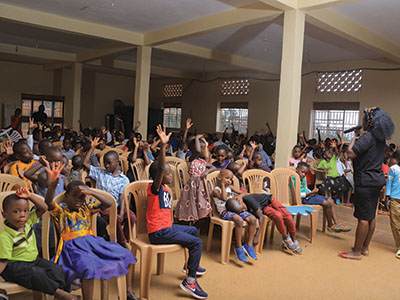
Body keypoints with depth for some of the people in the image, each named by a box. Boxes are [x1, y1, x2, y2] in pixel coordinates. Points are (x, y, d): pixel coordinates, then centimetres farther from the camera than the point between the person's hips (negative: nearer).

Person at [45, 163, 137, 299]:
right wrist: (53, 183, -37)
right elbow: (49, 201, -17)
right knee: (89, 267, -39)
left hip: (92, 241, 6)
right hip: (73, 246, -5)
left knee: (127, 256, 0)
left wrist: (92, 192, -6)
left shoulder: (86, 208, 18)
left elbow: (109, 203, 8)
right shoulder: (60, 210, 6)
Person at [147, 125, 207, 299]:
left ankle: (192, 264, 42)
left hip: (167, 227, 10)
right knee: (196, 242, -14)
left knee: (193, 230, 26)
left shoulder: (165, 190, 12)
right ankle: (190, 280, -7)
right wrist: (163, 146, -42)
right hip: (159, 232, -10)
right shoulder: (155, 188, -15)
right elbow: (160, 168, -33)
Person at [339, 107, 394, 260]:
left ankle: (357, 252, 3)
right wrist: (358, 137, 20)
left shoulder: (367, 137, -17)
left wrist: (354, 139, -6)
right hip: (377, 180, 10)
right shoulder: (380, 138, 12)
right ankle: (365, 248, 26)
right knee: (371, 215, 14)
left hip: (366, 181, -10)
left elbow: (351, 154, -22)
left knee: (363, 217, -4)